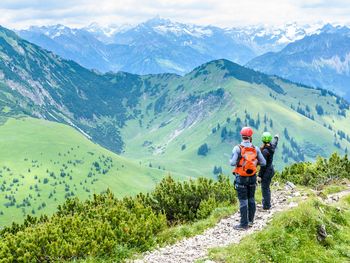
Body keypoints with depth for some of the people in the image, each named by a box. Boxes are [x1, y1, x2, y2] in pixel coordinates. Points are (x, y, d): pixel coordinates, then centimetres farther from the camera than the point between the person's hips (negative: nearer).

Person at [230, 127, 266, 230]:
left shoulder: (237, 148, -13)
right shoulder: (255, 149, -2)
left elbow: (233, 163, -19)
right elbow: (263, 163, 0)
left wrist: (230, 160, 4)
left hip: (241, 178, -3)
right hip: (252, 177, 4)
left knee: (243, 201, 0)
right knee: (251, 199, 16)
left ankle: (244, 224, 3)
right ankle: (250, 221, 25)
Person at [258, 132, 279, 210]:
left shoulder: (265, 150, -24)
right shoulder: (271, 146, 0)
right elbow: (274, 143, 26)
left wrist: (260, 175, -15)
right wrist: (276, 137, 48)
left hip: (266, 171, -9)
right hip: (271, 169, 9)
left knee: (265, 189, 1)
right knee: (267, 188, 20)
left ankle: (266, 206, 7)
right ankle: (267, 204, 30)